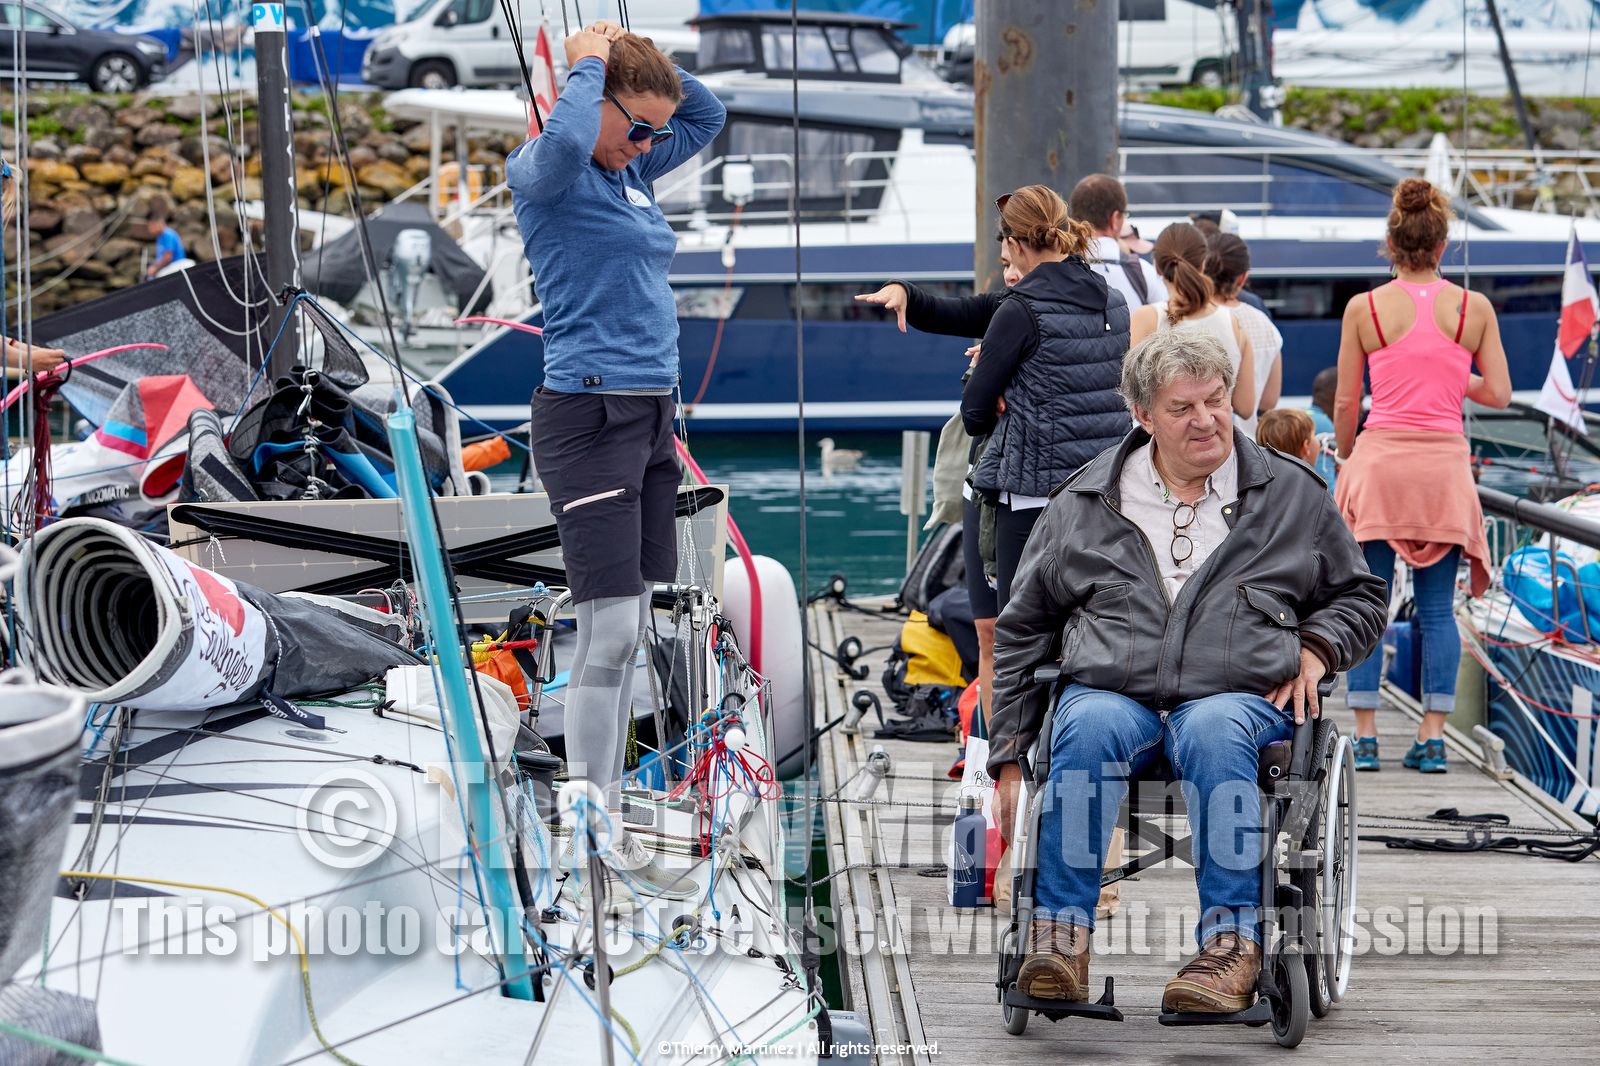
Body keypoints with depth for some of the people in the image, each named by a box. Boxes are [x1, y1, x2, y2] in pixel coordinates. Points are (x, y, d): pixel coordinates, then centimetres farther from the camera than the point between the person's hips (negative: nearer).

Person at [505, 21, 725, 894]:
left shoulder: (631, 169, 14)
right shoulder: (547, 173, -10)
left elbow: (707, 115, 28)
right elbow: (562, 143, -34)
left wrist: (647, 61, 11)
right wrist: (589, 65, -17)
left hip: (651, 416, 9)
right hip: (589, 417, -9)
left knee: (627, 633, 10)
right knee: (610, 632, -10)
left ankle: (604, 818, 16)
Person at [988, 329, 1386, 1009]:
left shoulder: (1290, 494, 15)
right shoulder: (1083, 505, 15)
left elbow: (1359, 596, 26)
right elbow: (1023, 631, 19)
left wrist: (1316, 649, 4)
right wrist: (1008, 756, 13)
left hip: (1241, 695, -1)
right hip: (1112, 691, 1)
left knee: (1213, 729, -37)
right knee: (1091, 726, -35)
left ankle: (1231, 942, -40)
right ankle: (1059, 935, -37)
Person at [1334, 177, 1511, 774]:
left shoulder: (1364, 309, -2)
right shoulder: (1474, 307, 0)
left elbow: (1345, 402, 1)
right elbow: (1498, 394, 2)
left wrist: (1347, 458, 18)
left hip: (1379, 461, -1)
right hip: (1444, 462, 1)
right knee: (1437, 607, 6)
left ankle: (1364, 736, 2)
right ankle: (1432, 739, 3)